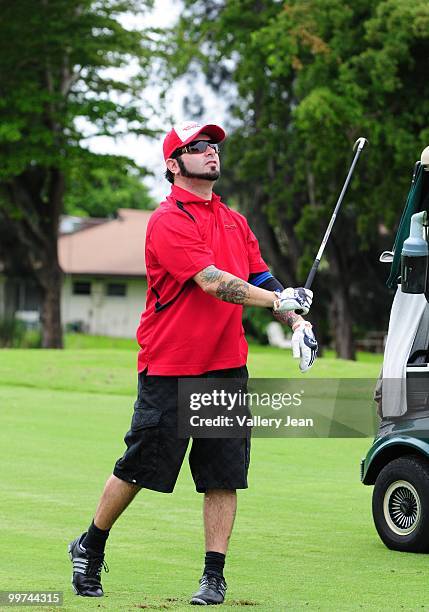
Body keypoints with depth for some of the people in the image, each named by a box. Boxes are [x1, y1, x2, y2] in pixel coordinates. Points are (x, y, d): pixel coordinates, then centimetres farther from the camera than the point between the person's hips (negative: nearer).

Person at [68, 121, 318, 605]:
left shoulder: (235, 221, 15)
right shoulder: (168, 221, -10)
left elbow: (261, 278, 15)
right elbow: (212, 281, -20)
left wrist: (297, 322, -1)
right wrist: (278, 299, -25)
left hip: (227, 366, 6)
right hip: (169, 367, -6)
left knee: (224, 475, 0)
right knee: (137, 468, 1)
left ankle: (214, 576, 7)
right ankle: (90, 548, 21)